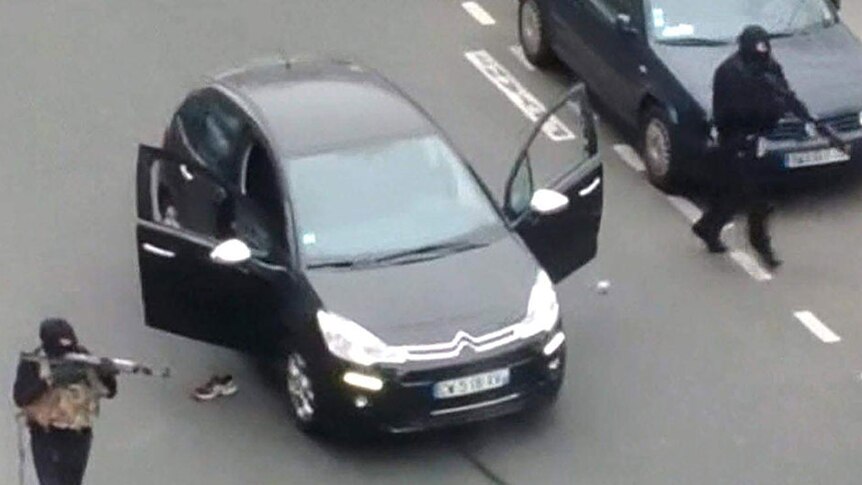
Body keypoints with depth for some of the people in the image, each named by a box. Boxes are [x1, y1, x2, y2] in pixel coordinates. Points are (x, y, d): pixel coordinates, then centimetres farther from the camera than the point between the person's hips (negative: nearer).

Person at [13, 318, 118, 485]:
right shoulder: (32, 363, -10)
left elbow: (109, 392, -1)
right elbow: (20, 398, -20)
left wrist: (108, 375, -23)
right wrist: (49, 380, -30)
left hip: (79, 435, 3)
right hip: (46, 436, -3)